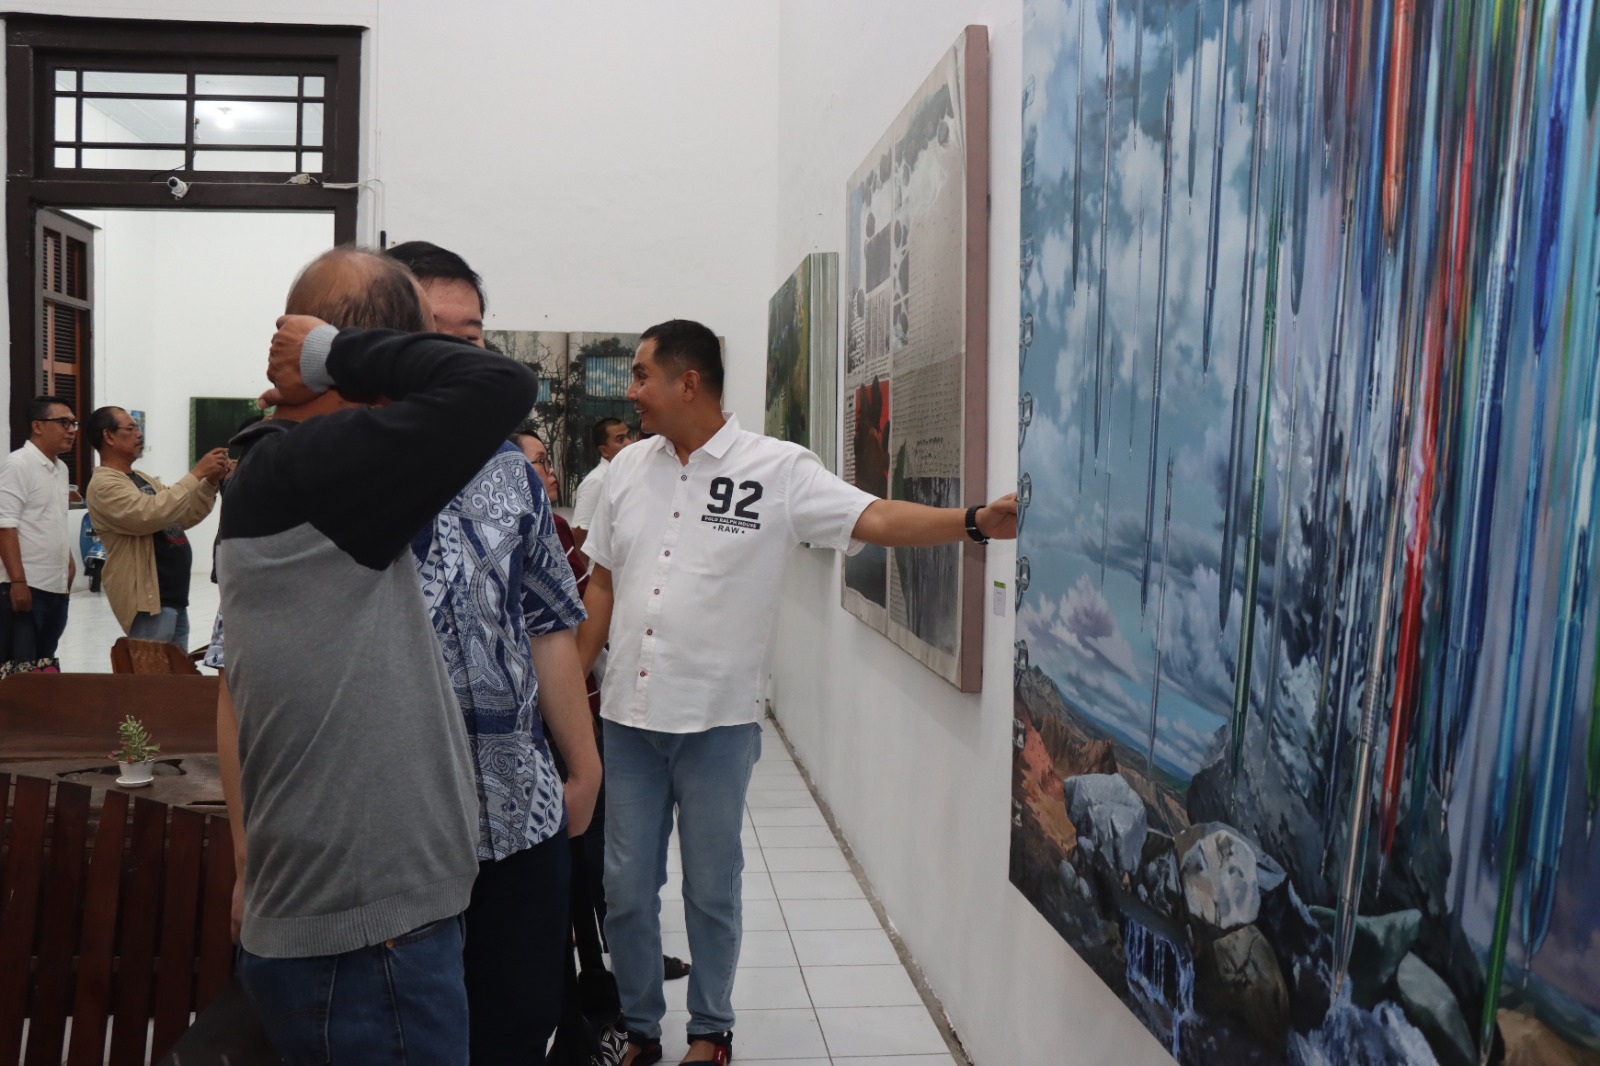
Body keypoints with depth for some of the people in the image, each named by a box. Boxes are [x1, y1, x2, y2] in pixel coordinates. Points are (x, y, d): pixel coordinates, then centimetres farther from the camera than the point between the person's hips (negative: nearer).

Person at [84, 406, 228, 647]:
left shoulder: (141, 478, 18)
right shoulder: (104, 484, -13)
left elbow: (184, 516, 18)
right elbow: (151, 514, -28)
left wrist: (210, 483, 2)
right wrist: (197, 474, -24)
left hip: (174, 598, 9)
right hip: (149, 600, -9)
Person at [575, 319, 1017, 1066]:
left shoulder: (777, 470, -9)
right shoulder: (627, 469, 6)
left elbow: (876, 519, -16)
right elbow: (602, 585, 11)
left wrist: (976, 521, -31)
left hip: (717, 721, -4)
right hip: (629, 715, 4)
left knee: (711, 887, 10)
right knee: (626, 886, 11)